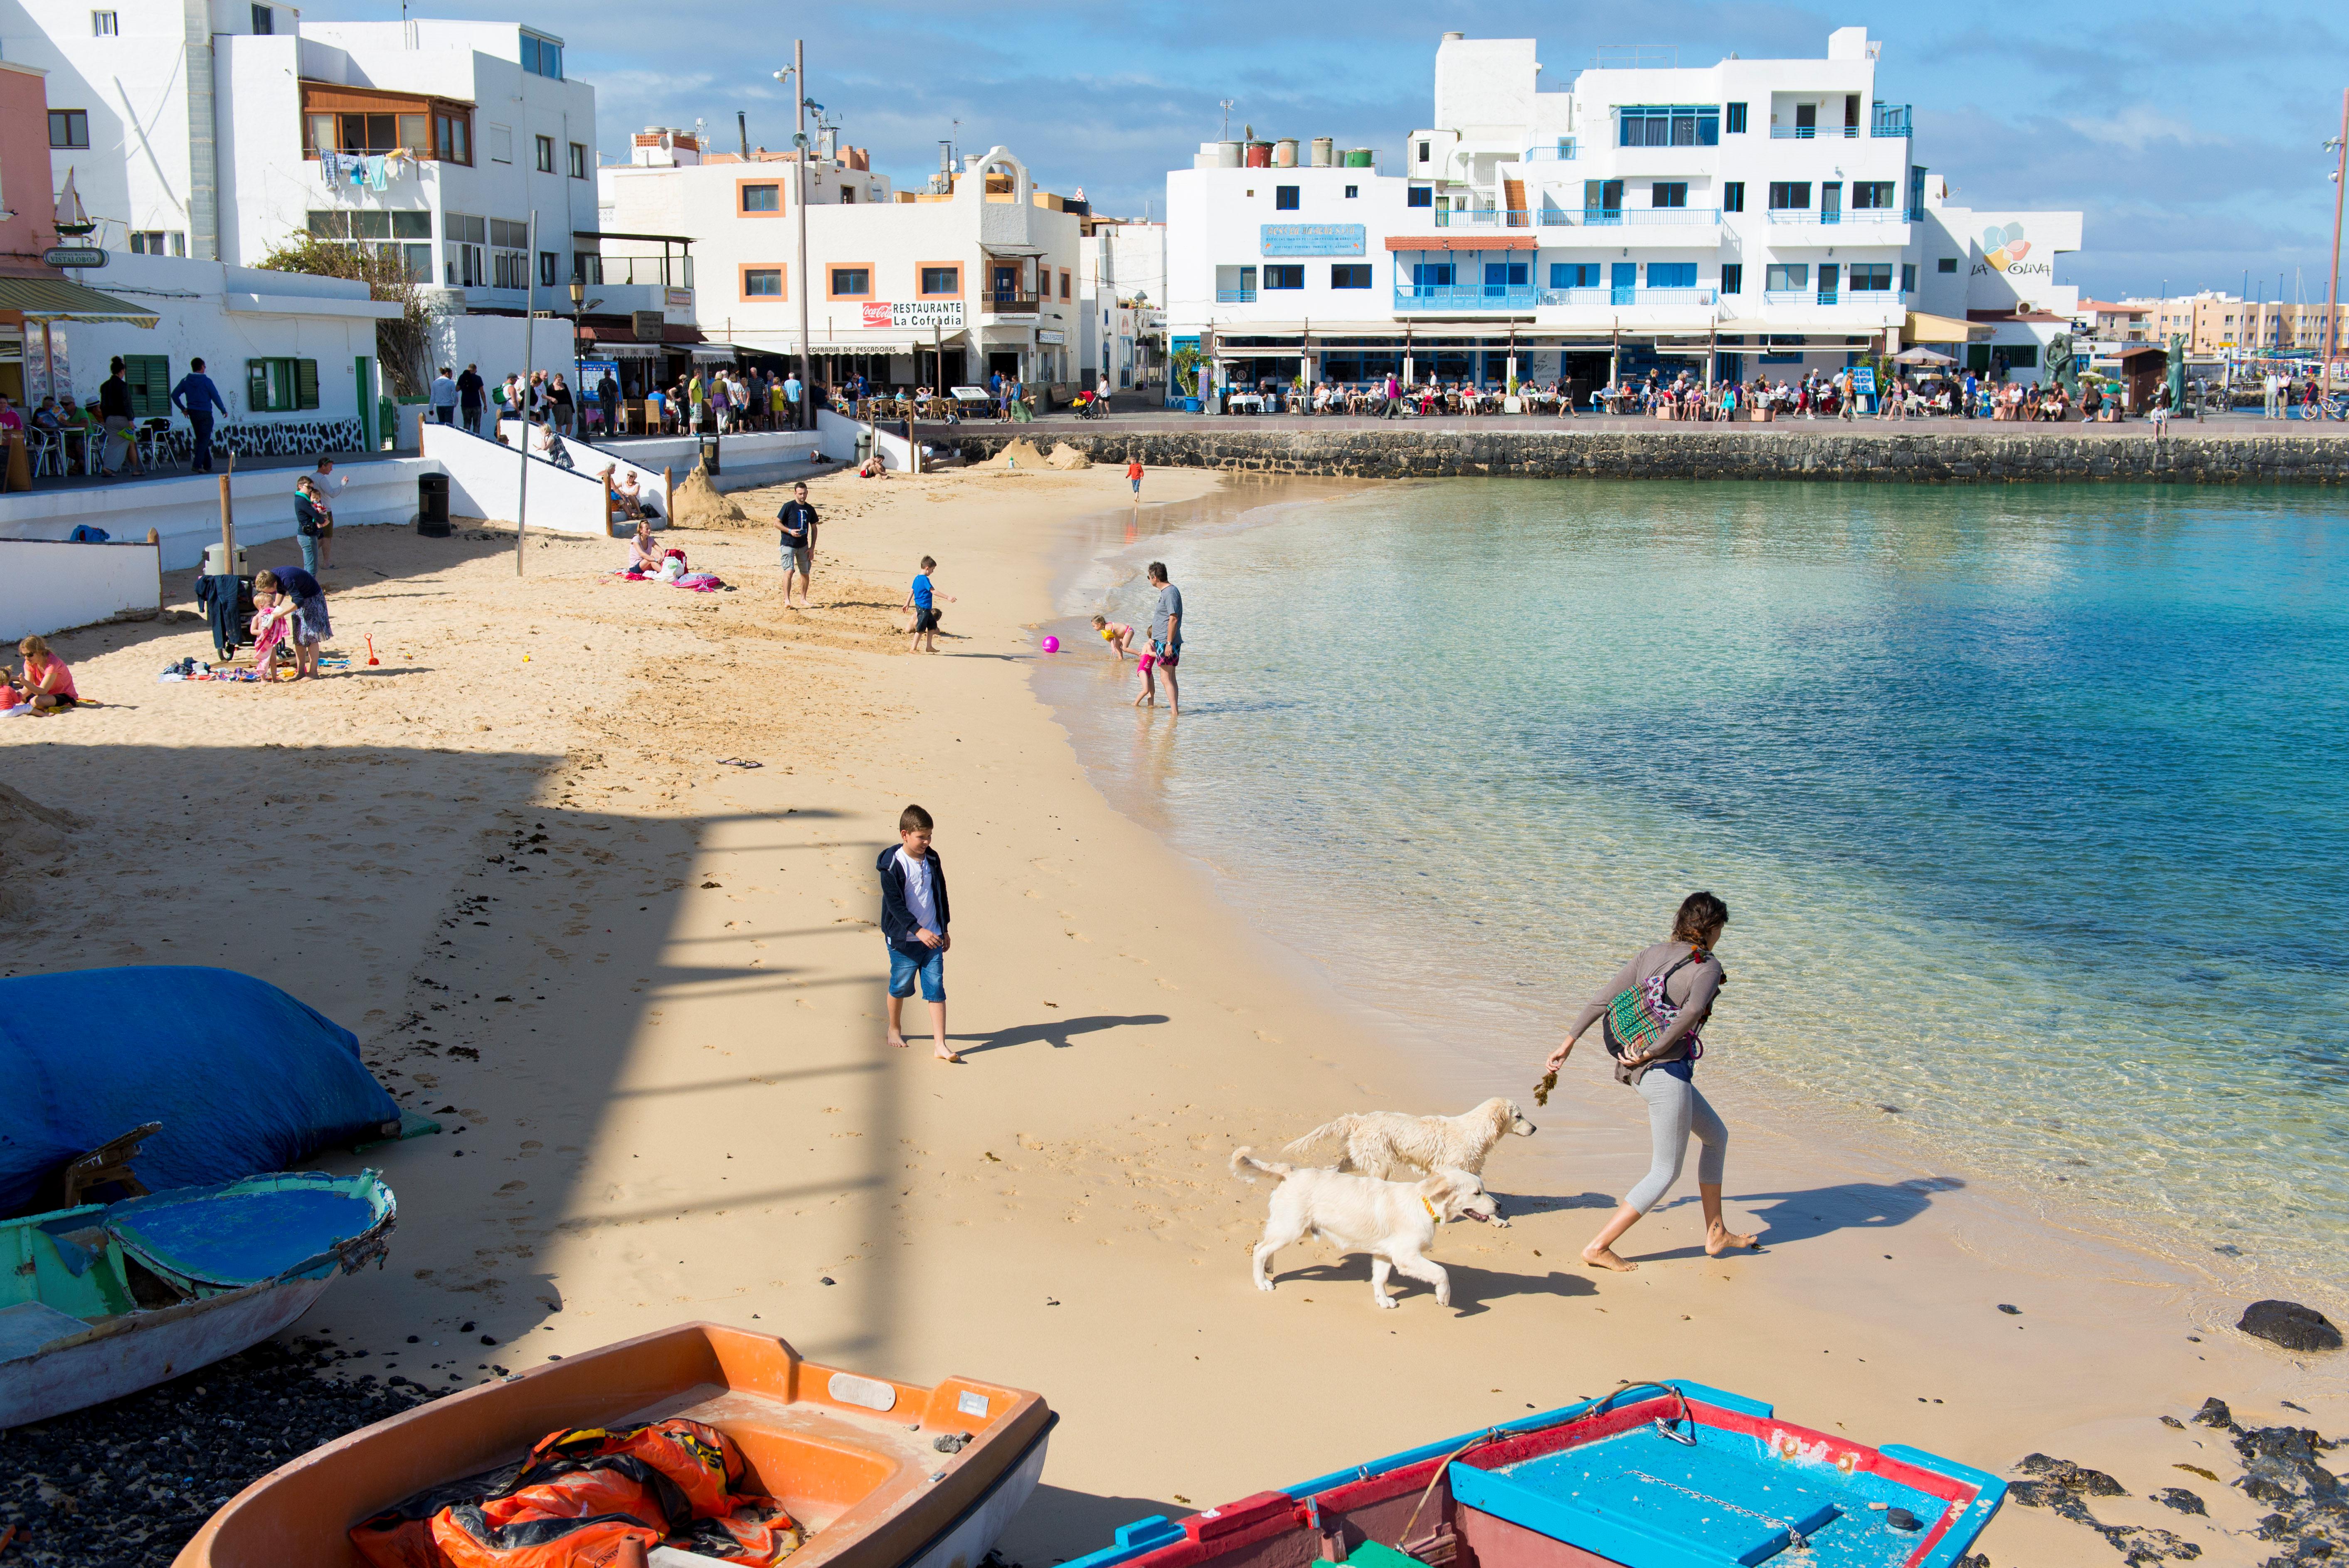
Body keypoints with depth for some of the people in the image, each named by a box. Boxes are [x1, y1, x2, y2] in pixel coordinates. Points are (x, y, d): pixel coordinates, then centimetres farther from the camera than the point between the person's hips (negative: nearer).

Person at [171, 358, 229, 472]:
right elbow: (216, 397, -7)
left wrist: (183, 408, 15)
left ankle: (207, 466, 17)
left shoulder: (185, 381, 6)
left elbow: (174, 395, 5)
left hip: (193, 414, 5)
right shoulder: (206, 381, -8)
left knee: (201, 440, 15)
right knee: (204, 440, -5)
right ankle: (197, 465, -18)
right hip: (205, 414, -5)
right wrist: (223, 410, 6)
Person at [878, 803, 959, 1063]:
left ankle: (940, 1044, -2)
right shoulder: (892, 865, -14)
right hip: (903, 940, -4)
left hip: (932, 937, 4)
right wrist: (918, 930, -27)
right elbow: (895, 904, -19)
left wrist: (944, 929, 18)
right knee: (900, 987, 12)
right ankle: (895, 1029, 38)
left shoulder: (932, 860, 4)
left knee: (936, 989, -2)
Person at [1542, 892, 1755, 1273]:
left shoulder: (1651, 954, 9)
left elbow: (1603, 999, 2)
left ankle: (1717, 1234, 32)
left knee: (1717, 1136, 24)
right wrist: (1652, 1052, -22)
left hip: (1643, 1070, 8)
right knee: (1665, 1173, 5)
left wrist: (1568, 1042, 3)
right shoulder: (1708, 966, -8)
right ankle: (1598, 1247, 4)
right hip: (1666, 1073, -8)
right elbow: (1693, 1011, -27)